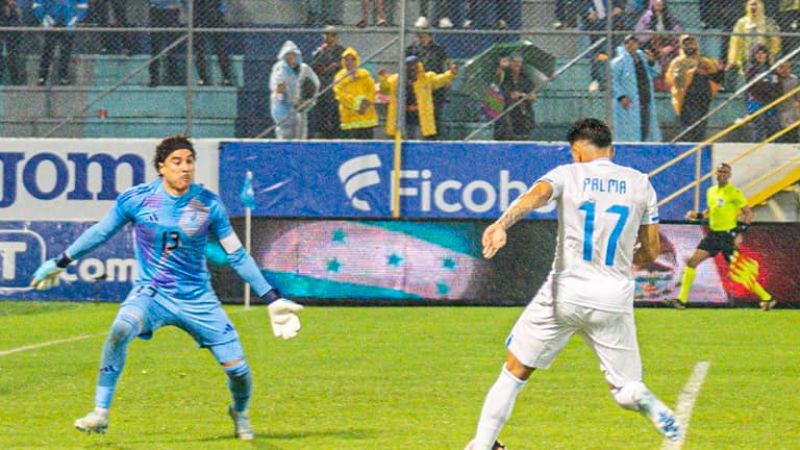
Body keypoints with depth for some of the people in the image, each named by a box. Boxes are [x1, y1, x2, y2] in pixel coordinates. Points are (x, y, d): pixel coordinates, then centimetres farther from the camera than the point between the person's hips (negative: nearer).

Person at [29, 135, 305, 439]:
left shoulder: (209, 204, -6)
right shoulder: (136, 199, -7)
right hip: (150, 293, -1)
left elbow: (237, 256, 3)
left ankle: (240, 412, 33)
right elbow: (101, 232, 9)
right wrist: (61, 263, 16)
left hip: (197, 298, 1)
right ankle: (100, 413, -25)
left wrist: (271, 299, 2)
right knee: (121, 329, -33)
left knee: (237, 369, -4)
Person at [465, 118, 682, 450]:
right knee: (624, 389, 9)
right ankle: (655, 409, -26)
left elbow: (536, 195, -22)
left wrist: (502, 224, -40)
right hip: (615, 298, 2)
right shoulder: (639, 183, 9)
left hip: (565, 292, -2)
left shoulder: (568, 174, 1)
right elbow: (650, 252, 12)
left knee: (515, 370, 14)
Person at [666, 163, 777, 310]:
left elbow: (748, 213, -9)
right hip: (713, 234, 7)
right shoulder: (711, 191, 11)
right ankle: (681, 299, 1)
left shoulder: (734, 193, -10)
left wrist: (741, 232, -18)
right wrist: (698, 215, 8)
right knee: (692, 262, -3)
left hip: (728, 236, -7)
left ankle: (766, 298, 5)